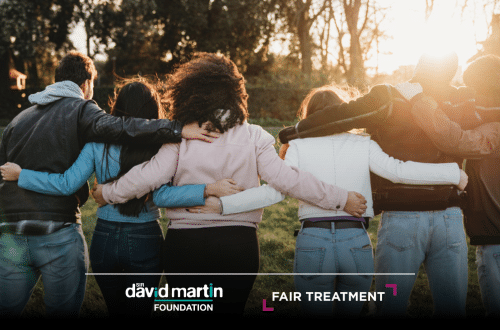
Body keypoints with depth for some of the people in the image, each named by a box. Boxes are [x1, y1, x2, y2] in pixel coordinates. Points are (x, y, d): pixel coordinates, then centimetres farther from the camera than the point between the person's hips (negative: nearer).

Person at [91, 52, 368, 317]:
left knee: (187, 307, 14)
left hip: (184, 244, -1)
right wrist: (341, 199, -3)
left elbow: (149, 176, -9)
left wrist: (107, 193, 8)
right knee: (231, 307, 17)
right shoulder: (253, 136, -4)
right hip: (239, 245, 1)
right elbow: (284, 178, -10)